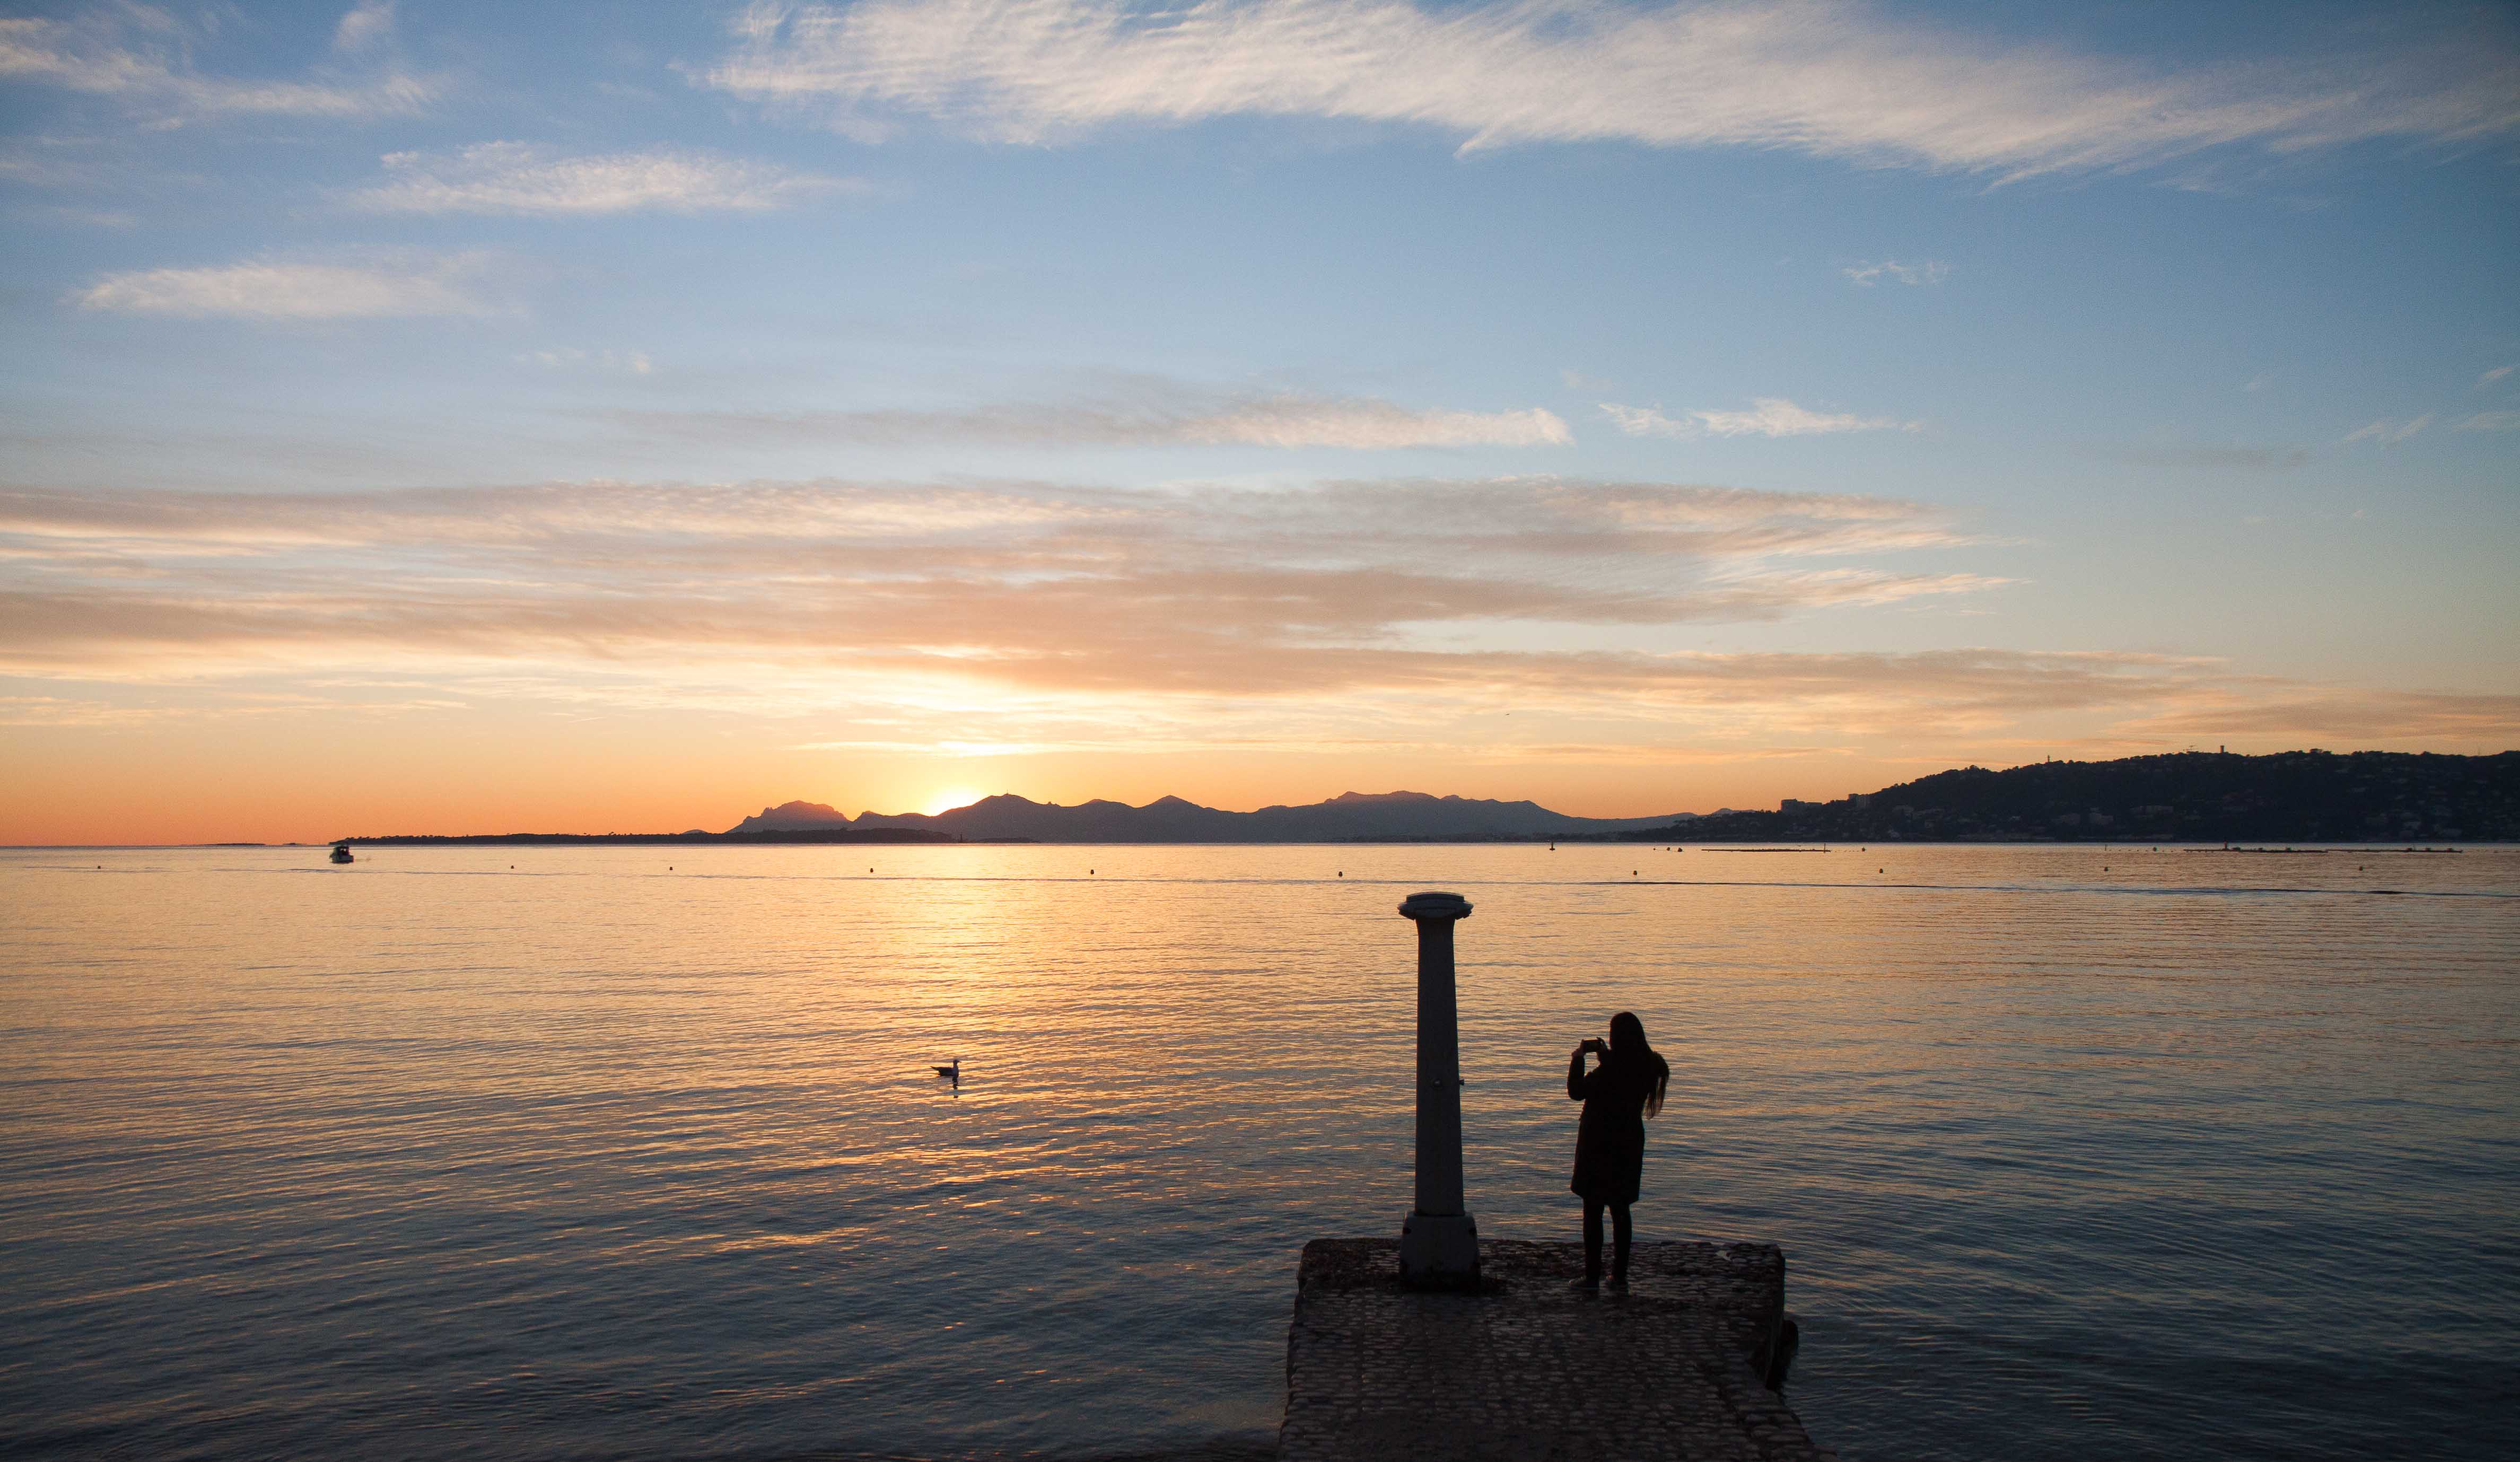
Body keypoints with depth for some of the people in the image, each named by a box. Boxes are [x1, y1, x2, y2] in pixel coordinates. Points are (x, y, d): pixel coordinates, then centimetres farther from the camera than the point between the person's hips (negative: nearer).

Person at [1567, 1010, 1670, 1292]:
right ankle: (1620, 1276, 18)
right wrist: (1603, 1055, 19)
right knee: (1620, 1210, 14)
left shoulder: (1609, 1069, -23)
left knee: (1593, 1211, 2)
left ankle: (1592, 1277, 5)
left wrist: (1578, 1058, -1)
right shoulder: (1647, 1068, 0)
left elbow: (1576, 1091, -13)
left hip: (1599, 1147, -7)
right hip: (1629, 1145, 7)